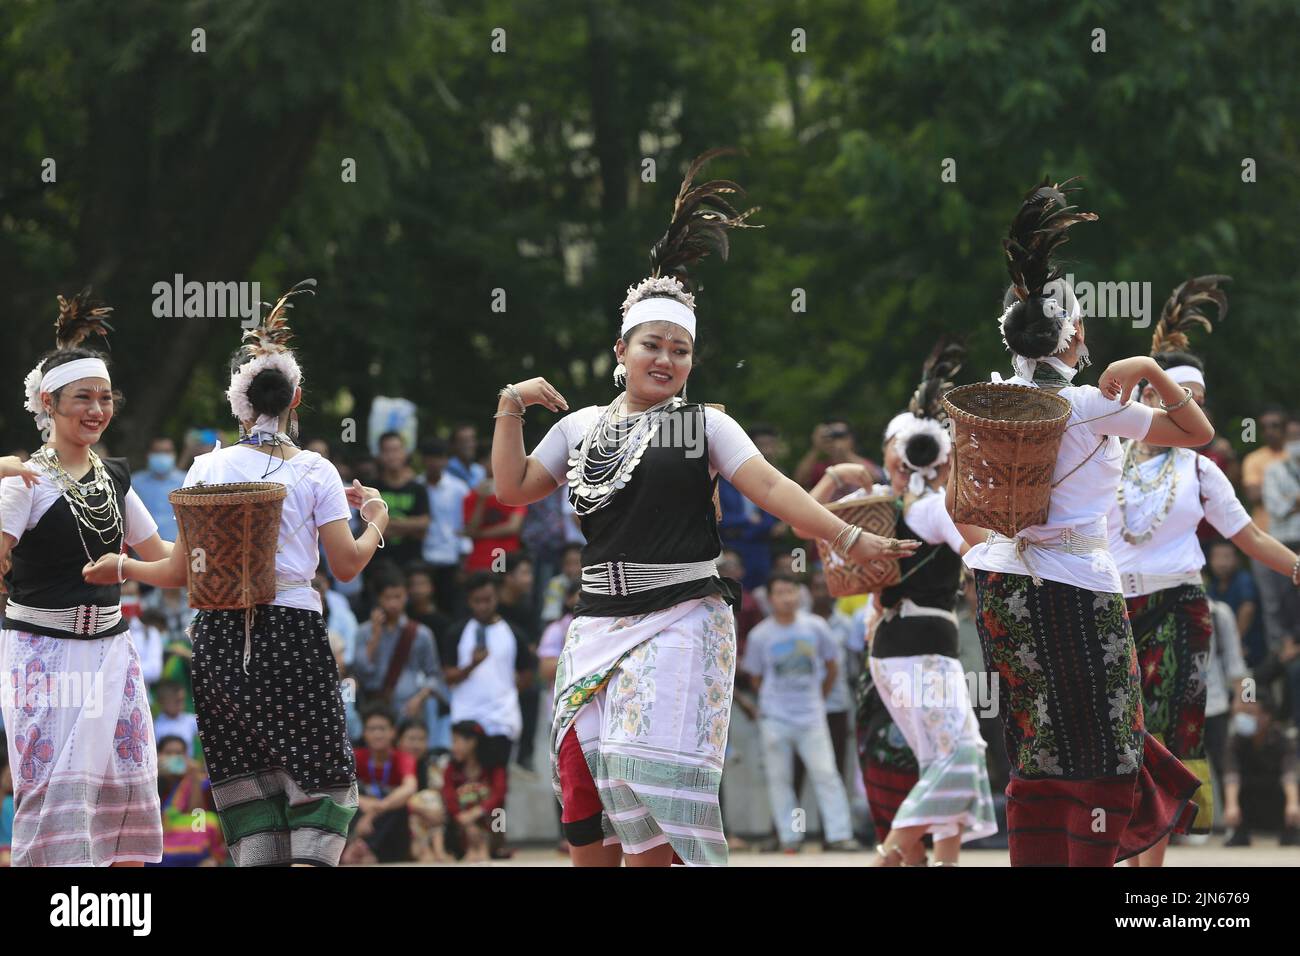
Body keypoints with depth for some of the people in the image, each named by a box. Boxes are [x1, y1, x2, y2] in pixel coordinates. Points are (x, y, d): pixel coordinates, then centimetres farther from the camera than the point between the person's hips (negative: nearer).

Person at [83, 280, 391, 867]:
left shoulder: (207, 469, 2)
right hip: (293, 631, -2)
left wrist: (121, 568, 20)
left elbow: (181, 572, 1)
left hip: (221, 640, 2)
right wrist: (376, 524, 18)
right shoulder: (313, 472, -2)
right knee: (320, 782, 3)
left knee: (249, 793, 8)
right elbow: (346, 565, -2)